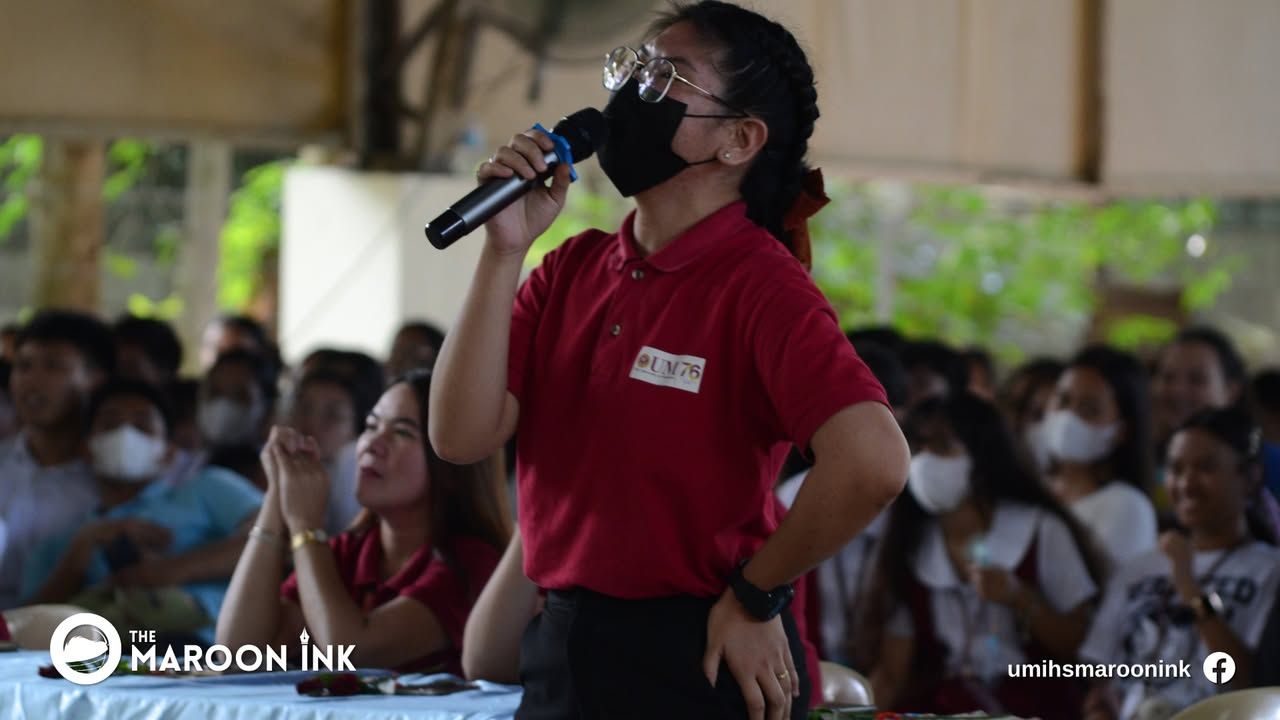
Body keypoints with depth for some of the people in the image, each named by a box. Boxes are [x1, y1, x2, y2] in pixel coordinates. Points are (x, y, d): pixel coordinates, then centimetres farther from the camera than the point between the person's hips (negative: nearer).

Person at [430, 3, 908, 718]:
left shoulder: (759, 285, -14)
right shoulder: (571, 271, 7)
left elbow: (873, 462, -29)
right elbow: (464, 435, -3)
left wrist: (754, 597, -17)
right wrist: (505, 251, -9)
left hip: (696, 660, -6)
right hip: (562, 651, 7)